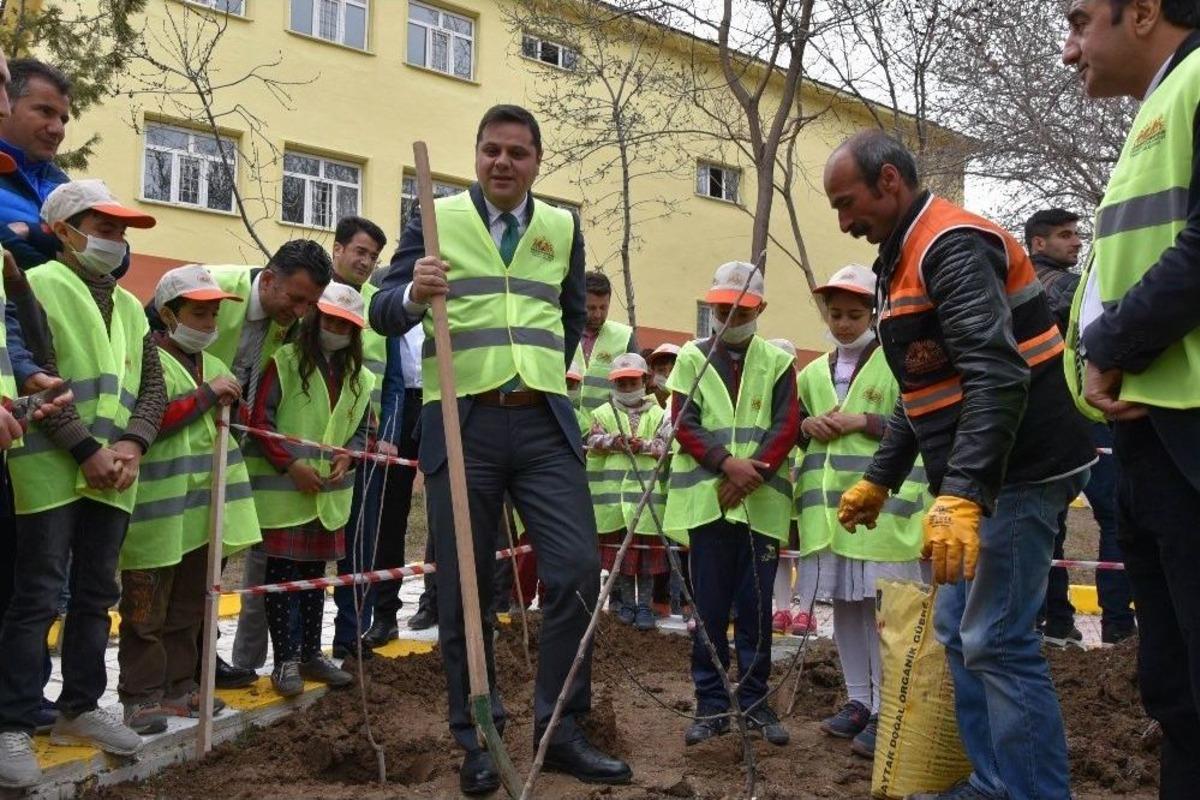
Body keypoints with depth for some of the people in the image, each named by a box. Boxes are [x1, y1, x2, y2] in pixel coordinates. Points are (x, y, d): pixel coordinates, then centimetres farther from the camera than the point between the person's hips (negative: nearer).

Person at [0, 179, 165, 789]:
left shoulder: (130, 307, 17)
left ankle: (79, 709, 23)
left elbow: (152, 386, 12)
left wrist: (130, 446, -5)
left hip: (114, 474, 6)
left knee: (95, 594, 11)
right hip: (51, 469, -6)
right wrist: (86, 449, -15)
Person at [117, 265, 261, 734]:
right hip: (156, 510, -7)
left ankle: (178, 687, 25)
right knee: (147, 610, 2)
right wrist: (206, 395, -19)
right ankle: (141, 695, 12)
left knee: (188, 607, 15)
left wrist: (233, 402, 10)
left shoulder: (212, 364, 15)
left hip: (201, 508, 8)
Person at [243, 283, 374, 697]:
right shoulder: (284, 362, -7)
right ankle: (284, 660, 9)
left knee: (315, 572, 15)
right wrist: (291, 464, -18)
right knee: (281, 572, -1)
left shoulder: (358, 377, 11)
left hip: (328, 495, 6)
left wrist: (347, 457, -4)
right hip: (282, 491, -5)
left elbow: (361, 429, 16)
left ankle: (311, 654, 26)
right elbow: (259, 421, -11)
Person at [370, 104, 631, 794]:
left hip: (545, 426, 3)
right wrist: (414, 295, -24)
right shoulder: (435, 220, 4)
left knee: (578, 571, -4)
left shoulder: (564, 228, 13)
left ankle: (560, 731, 12)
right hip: (462, 426, -2)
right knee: (465, 589, 4)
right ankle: (477, 740, 20)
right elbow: (384, 313, -4)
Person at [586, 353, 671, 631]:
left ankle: (644, 604, 11)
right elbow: (593, 441, -5)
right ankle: (627, 602, 19)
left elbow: (665, 446, -1)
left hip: (647, 491, 0)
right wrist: (612, 441, -23)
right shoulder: (603, 413, 8)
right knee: (619, 547, 7)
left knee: (647, 548, 2)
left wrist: (643, 446, -18)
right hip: (614, 491, 1)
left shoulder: (657, 414, 8)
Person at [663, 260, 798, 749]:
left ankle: (755, 701, 17)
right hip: (706, 501, 0)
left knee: (756, 608, 6)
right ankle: (711, 705, 12)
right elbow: (683, 424, -1)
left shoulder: (777, 361, 10)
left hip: (762, 502, 1)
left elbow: (787, 427, 1)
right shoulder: (692, 357, 8)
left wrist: (752, 474, -13)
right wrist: (728, 463, -16)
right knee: (710, 608, 3)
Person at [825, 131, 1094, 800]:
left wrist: (962, 492, -36)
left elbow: (997, 377, -29)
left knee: (996, 641, -10)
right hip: (974, 479, 11)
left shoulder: (954, 245, -15)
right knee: (960, 630, 13)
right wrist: (880, 479, 23)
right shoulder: (908, 258, 17)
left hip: (1015, 470, -11)